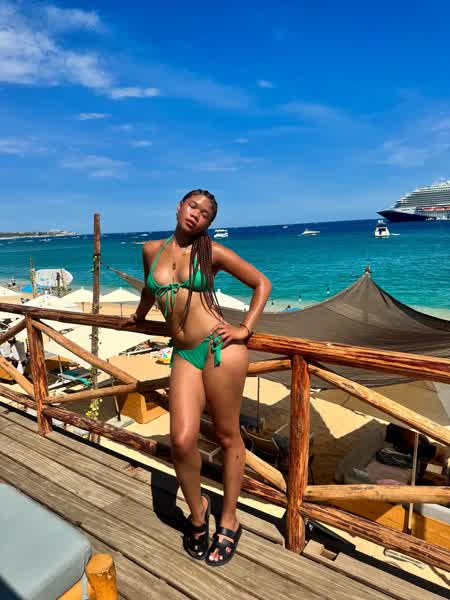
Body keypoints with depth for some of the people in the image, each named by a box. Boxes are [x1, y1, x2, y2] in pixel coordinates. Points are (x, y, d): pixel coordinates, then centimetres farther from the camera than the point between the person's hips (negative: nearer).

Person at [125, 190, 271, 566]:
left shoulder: (213, 252, 0)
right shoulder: (152, 250, 10)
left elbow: (262, 283, 6)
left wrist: (245, 329, -2)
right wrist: (138, 317, 46)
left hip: (220, 348, -2)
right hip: (184, 355, 3)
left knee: (228, 436, 8)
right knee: (182, 440, -8)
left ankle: (229, 521, 29)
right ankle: (197, 509, 24)